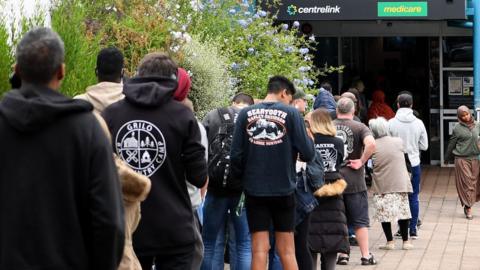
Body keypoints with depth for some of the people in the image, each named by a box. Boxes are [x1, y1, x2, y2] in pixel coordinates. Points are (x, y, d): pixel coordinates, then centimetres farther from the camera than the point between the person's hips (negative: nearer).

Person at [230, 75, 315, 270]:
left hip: (254, 190, 1)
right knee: (286, 250, 8)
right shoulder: (291, 113, -5)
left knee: (259, 250, 3)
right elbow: (307, 154, -7)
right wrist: (308, 138, 13)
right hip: (284, 190, -1)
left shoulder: (246, 114, 0)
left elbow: (236, 154, -2)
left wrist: (241, 178, 15)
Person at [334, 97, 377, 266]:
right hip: (354, 181, -2)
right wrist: (361, 162, -13)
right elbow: (370, 144, -24)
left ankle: (342, 254, 14)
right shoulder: (359, 127, -6)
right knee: (360, 221, 6)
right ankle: (366, 256, 7)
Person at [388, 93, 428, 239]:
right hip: (414, 163, 1)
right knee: (413, 197, 8)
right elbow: (424, 146, 2)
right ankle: (413, 229, 8)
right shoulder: (418, 123, -4)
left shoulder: (391, 123, -9)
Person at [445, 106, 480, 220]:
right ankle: (468, 208, 3)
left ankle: (468, 205, 19)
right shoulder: (458, 128, -5)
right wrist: (447, 158, 10)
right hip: (462, 159, -4)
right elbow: (451, 144, 3)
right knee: (465, 183, -3)